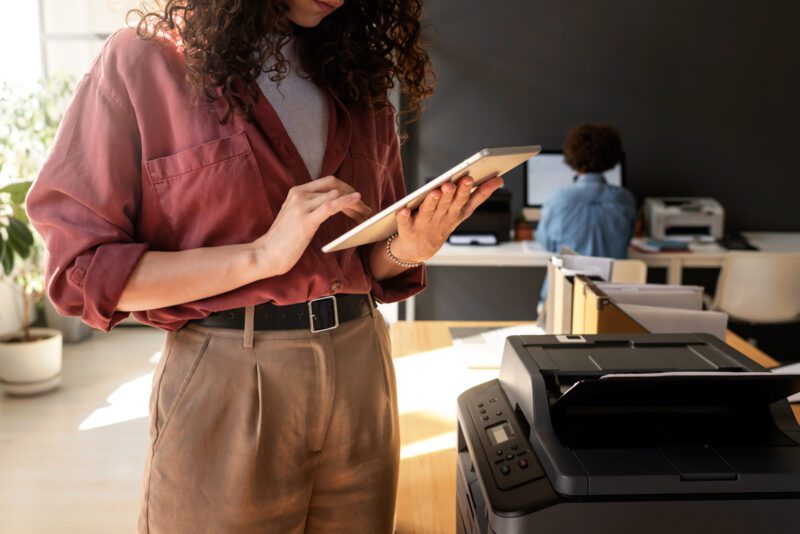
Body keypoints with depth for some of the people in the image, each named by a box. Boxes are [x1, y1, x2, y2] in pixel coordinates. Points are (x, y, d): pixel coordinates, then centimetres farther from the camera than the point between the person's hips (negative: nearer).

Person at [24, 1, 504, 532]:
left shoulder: (359, 79, 9)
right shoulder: (142, 63, -6)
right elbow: (80, 270, -10)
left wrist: (405, 250, -8)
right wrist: (262, 255, -19)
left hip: (361, 377, 5)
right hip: (223, 386, -4)